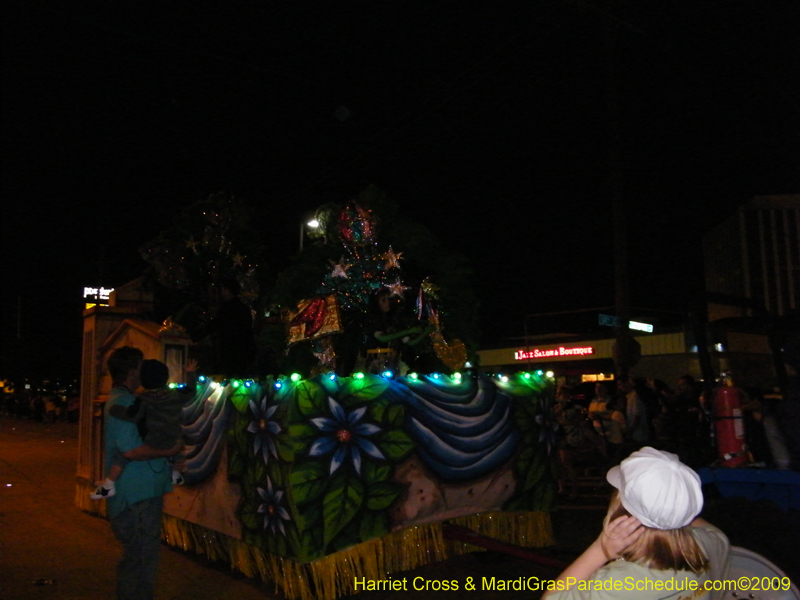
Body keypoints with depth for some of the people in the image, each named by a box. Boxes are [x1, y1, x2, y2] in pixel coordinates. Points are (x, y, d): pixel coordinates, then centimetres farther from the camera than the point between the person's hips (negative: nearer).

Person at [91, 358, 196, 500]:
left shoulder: (144, 400, -17)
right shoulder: (175, 395, -2)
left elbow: (132, 415, -31)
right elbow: (191, 391, 14)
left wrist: (114, 409, -17)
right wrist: (190, 373, 24)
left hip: (149, 446, -5)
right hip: (171, 445, 6)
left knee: (121, 456, 3)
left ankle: (108, 486, 1)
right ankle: (175, 474, 44)